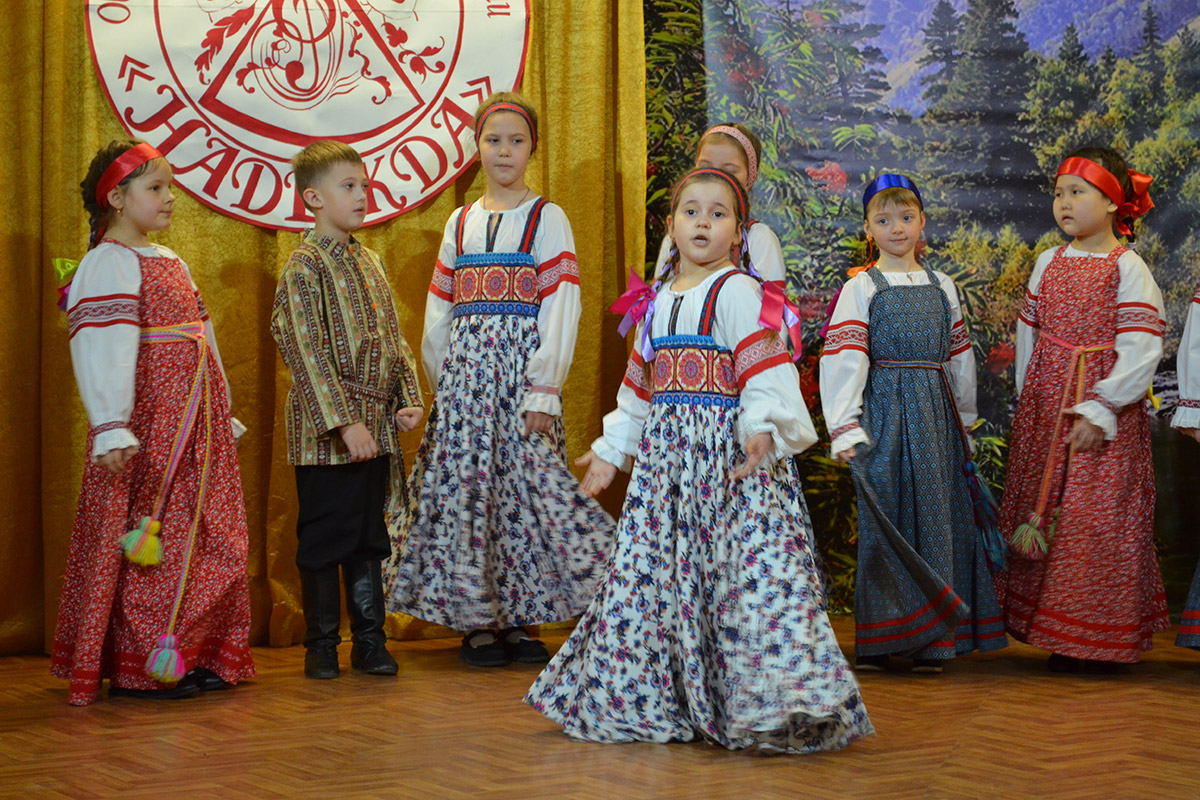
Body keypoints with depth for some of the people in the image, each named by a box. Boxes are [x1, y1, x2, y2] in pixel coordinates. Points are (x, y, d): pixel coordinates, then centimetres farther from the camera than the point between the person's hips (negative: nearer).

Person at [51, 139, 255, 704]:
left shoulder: (171, 263, 20)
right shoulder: (108, 263, -7)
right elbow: (103, 349, -17)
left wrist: (224, 417, 24)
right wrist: (111, 427, -27)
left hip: (196, 423, 9)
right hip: (148, 425, -9)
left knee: (203, 539, 8)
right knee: (149, 540, -7)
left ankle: (190, 656, 15)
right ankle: (135, 667, 0)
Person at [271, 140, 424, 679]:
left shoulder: (369, 262, 13)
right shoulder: (305, 265, -10)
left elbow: (394, 338, 17)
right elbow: (307, 352, -17)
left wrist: (410, 397, 4)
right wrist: (345, 422, -22)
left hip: (376, 426, 7)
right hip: (325, 432, -7)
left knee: (370, 537, 11)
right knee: (324, 539, 2)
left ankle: (370, 640, 19)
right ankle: (321, 645, 13)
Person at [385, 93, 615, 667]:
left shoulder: (547, 219, 2)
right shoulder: (461, 222, 14)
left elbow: (561, 308, -5)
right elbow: (439, 312, 15)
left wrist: (544, 391, -12)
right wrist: (441, 383, 8)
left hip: (522, 364, -3)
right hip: (465, 368, 4)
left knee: (522, 480, -4)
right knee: (463, 480, 0)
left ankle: (516, 616, 6)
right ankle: (475, 617, 8)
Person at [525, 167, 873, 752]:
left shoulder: (737, 292, -5)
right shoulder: (658, 301, 17)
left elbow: (765, 370, -16)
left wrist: (763, 429, -31)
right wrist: (611, 450, 28)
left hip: (729, 453, -7)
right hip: (665, 453, 7)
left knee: (748, 566, -15)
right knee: (647, 567, 8)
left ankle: (775, 701, -11)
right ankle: (647, 701, 20)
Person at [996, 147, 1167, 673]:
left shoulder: (1128, 269, -7)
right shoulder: (1048, 264, 10)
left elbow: (1140, 350, -13)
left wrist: (1100, 411, -17)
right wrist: (1030, 402, 13)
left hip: (1104, 415, -6)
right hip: (1044, 409, 6)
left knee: (1100, 519, -5)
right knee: (1043, 514, 6)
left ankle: (1100, 641, 6)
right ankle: (1058, 634, 16)